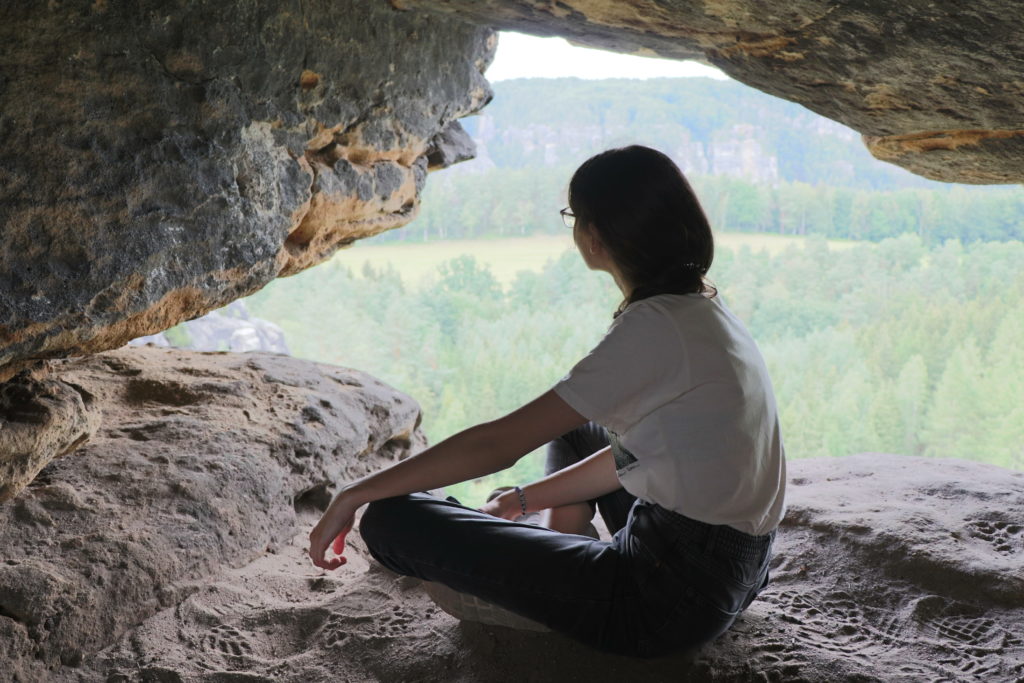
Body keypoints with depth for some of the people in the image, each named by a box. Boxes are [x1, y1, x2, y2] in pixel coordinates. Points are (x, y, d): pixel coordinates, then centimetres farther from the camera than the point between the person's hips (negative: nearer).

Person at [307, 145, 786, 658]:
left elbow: (499, 443, -21)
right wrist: (523, 500, 13)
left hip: (676, 595, -10)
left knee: (391, 520, -10)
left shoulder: (656, 328, -21)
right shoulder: (701, 308, 7)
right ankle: (564, 558, 18)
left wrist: (354, 495, -12)